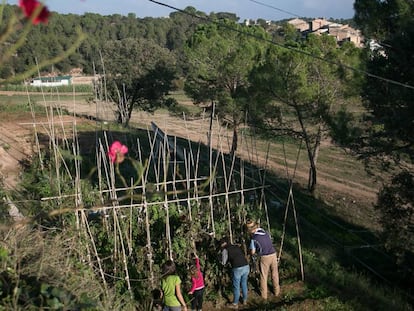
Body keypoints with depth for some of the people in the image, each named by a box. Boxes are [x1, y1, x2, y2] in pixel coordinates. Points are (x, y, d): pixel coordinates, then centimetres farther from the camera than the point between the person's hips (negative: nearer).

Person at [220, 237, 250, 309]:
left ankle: (235, 304, 23)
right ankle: (245, 300, 38)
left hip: (237, 269, -5)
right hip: (246, 266, 5)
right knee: (244, 284, 23)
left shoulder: (225, 250, 1)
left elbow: (224, 263, 3)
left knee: (236, 287, 10)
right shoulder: (237, 247, 16)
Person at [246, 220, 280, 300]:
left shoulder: (254, 239, -14)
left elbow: (252, 252, -8)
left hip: (264, 257, -5)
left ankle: (264, 294, 20)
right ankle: (277, 291, 32)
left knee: (264, 276, 11)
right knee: (275, 274, 19)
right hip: (273, 255, 5)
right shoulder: (264, 232, 2)